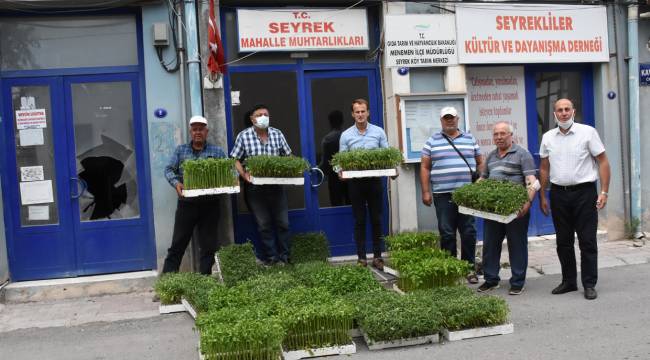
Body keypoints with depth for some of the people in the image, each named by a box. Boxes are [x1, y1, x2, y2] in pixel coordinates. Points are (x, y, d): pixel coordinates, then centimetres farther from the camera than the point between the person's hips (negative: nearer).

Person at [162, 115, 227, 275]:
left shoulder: (217, 151, 7)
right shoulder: (180, 150, 11)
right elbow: (169, 169, 5)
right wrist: (176, 182, -14)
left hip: (210, 204, 0)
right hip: (186, 203, 0)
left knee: (208, 245, 6)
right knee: (177, 244, 4)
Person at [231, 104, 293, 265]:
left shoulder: (277, 134, 6)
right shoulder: (244, 136, -2)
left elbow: (288, 156, 11)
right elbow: (235, 160, -2)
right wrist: (244, 175, -16)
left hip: (276, 186, 2)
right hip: (255, 187, -2)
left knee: (283, 223, 5)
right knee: (264, 225, 3)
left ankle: (284, 257, 15)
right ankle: (271, 258, 12)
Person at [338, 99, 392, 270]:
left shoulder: (378, 132, 3)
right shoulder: (346, 135, 2)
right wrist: (341, 171, -18)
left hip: (375, 180, 0)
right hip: (355, 182, 0)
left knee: (376, 219, 6)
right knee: (359, 221, 5)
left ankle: (377, 256, 15)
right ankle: (361, 258, 12)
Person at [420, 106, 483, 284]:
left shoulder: (470, 139, 12)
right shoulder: (432, 141, 8)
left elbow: (480, 163, 15)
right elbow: (425, 168, 5)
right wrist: (426, 192, -2)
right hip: (443, 195, -1)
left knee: (469, 232, 2)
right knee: (447, 233, 2)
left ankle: (469, 268, 13)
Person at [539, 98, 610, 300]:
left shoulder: (588, 132, -2)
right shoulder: (548, 137, 8)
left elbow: (603, 162, -3)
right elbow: (544, 169, 13)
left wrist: (604, 192, -10)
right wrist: (542, 196, 10)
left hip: (584, 192, -4)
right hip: (559, 194, 4)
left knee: (587, 241, 0)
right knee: (563, 241, 10)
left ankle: (589, 284, 9)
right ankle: (569, 281, 22)